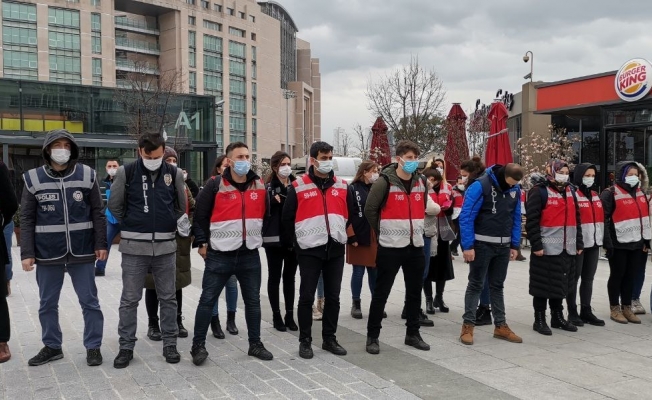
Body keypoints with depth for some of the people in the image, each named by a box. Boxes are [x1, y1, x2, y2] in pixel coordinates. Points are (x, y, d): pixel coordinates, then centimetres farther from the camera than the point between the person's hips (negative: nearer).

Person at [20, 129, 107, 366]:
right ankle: (52, 347, 28)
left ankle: (93, 347, 19)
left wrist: (100, 244, -1)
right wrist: (27, 253, -4)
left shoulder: (87, 175, 0)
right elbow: (26, 219, 2)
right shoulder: (34, 178, 0)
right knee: (47, 304, 13)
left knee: (89, 301, 6)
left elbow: (98, 213, 4)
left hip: (82, 251, -1)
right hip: (47, 253, 1)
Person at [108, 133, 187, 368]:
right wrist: (132, 225, 5)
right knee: (130, 299, 5)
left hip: (166, 245, 2)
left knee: (168, 298, 10)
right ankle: (126, 346, 17)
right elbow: (115, 205, 4)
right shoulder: (126, 172, -5)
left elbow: (181, 205, 14)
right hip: (134, 246, -2)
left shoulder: (174, 173, 0)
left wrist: (174, 223, 9)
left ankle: (169, 344, 21)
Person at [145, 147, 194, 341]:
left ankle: (177, 322, 25)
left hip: (179, 240, 5)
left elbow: (193, 208, 16)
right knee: (154, 284, 6)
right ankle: (153, 325, 17)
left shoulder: (182, 184, 12)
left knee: (177, 282, 13)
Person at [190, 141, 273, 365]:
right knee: (207, 300, 1)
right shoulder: (215, 185, -8)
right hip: (219, 255, -4)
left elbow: (265, 215, 17)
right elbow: (200, 215, -2)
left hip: (250, 255, 4)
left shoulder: (260, 186, 4)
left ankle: (255, 344, 24)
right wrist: (202, 243, -1)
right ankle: (198, 345, 14)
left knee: (253, 301, 11)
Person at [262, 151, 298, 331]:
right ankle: (276, 316, 15)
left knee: (290, 277, 12)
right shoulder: (268, 187, -5)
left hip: (293, 238, 4)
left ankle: (290, 315, 21)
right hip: (274, 239, -4)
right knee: (274, 278, 6)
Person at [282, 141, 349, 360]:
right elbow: (287, 217, 1)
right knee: (307, 297, 2)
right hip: (310, 250, -4)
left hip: (335, 249, 4)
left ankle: (329, 339, 21)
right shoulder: (298, 186, -4)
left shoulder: (342, 186, 7)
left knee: (333, 297, 9)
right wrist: (301, 237, 5)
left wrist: (342, 234, 12)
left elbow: (350, 214, 18)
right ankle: (305, 341, 13)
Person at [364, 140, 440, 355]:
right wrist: (383, 231, -1)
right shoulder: (385, 182, -12)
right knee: (381, 293, 1)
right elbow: (370, 210, -8)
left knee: (415, 292, 13)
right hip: (390, 247, -6)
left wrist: (417, 227, 12)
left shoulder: (422, 182, 7)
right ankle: (372, 337, 11)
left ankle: (412, 334, 27)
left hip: (416, 247, 6)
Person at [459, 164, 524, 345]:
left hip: (503, 246, 6)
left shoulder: (515, 189, 4)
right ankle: (468, 325, 7)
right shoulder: (480, 186, -16)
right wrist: (467, 246, -20)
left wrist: (515, 245, 8)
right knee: (476, 285, 0)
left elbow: (516, 218, 11)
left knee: (497, 286, 14)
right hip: (482, 245, -5)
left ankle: (500, 326, 20)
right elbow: (466, 217, -17)